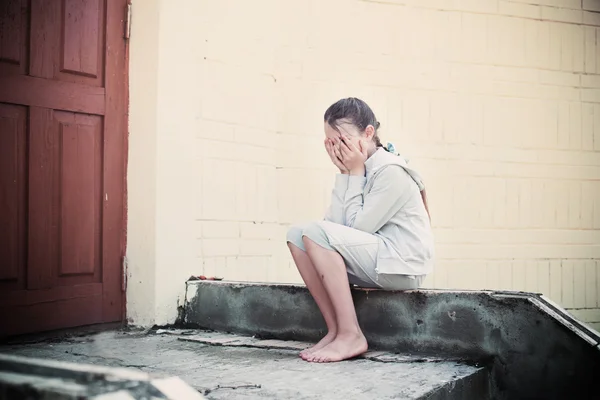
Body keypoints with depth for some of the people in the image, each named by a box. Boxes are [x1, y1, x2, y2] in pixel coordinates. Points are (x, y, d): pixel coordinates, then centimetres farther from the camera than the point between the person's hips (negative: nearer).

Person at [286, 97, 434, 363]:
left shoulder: (391, 171, -14)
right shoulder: (357, 168, 9)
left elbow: (357, 227, -17)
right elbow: (336, 224, -3)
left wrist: (354, 174, -13)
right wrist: (344, 173, -6)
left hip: (402, 266, -9)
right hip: (374, 262, 9)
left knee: (316, 233, -24)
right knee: (297, 234, -4)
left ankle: (351, 335, -19)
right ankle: (335, 329, -6)